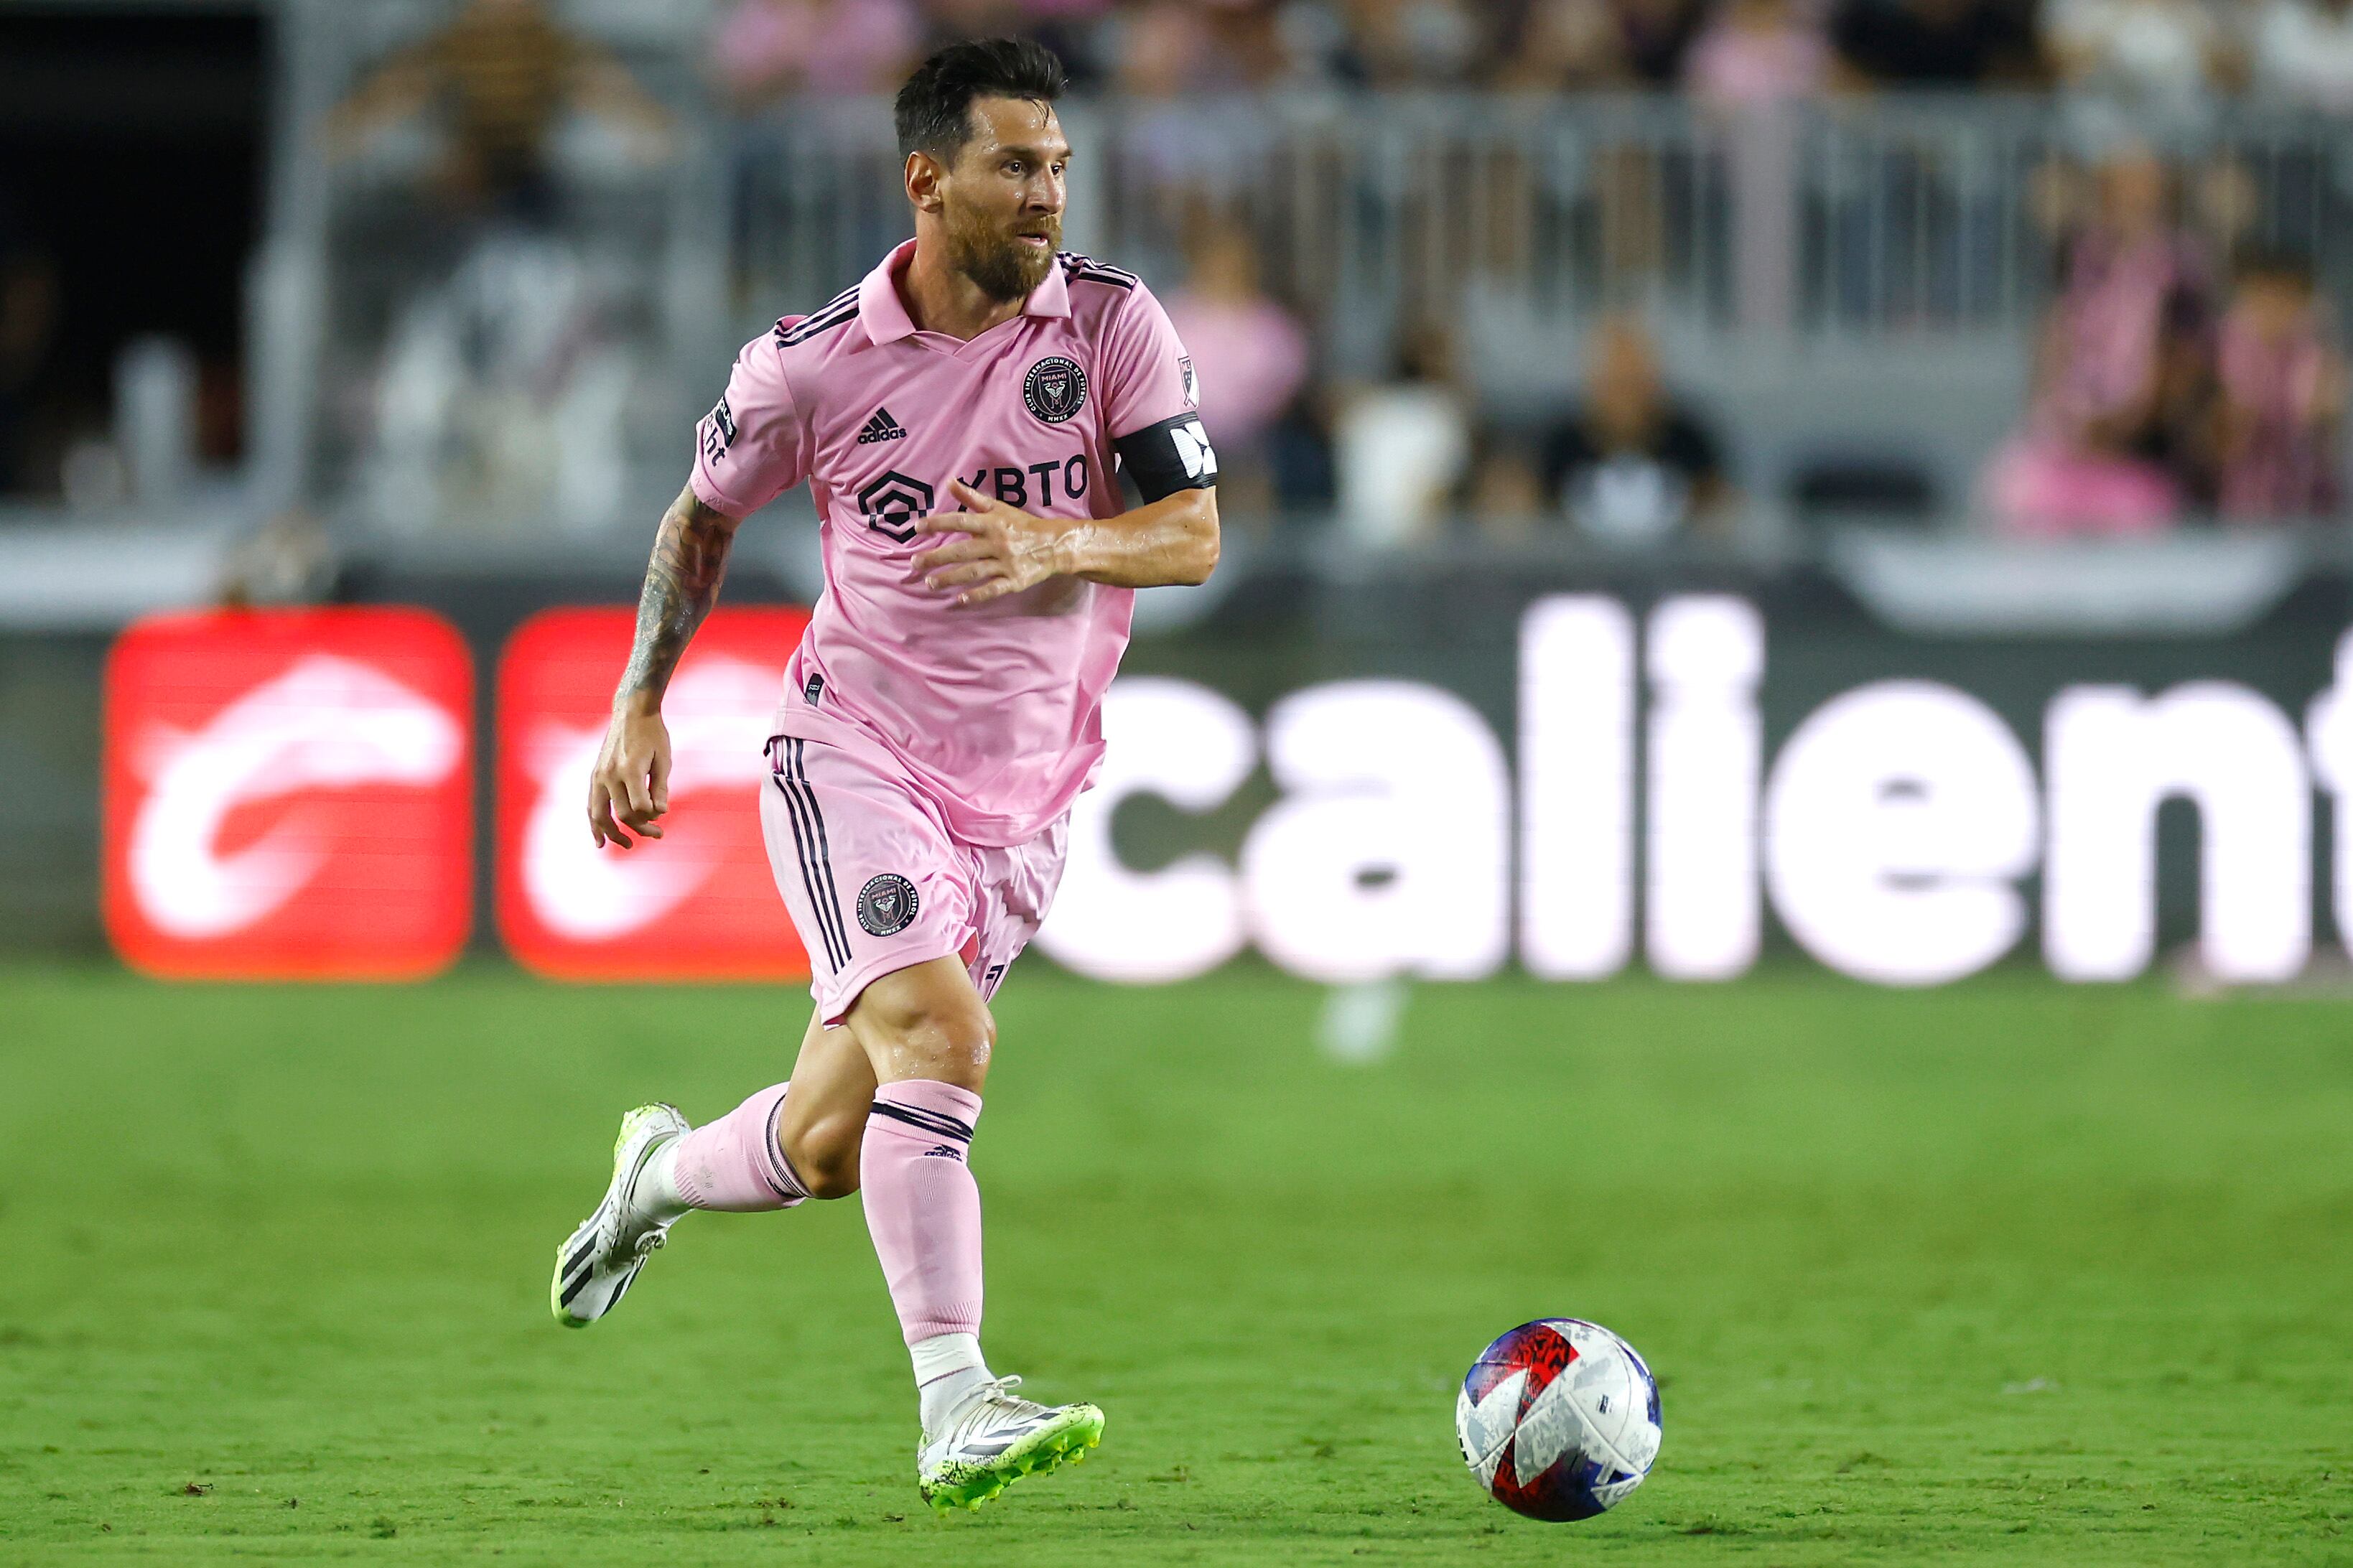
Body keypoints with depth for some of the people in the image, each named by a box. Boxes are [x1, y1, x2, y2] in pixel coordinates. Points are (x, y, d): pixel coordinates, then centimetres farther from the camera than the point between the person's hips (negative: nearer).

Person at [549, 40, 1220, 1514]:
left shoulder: (1114, 324, -6)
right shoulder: (813, 363, -7)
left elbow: (1194, 533, -6)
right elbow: (706, 513, 11)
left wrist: (1061, 543, -25)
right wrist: (640, 705, 7)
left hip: (1021, 806, 3)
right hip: (853, 755, -3)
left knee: (828, 1152, 5)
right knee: (940, 1032, -27)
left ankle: (663, 1172, 40)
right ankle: (957, 1410, -28)